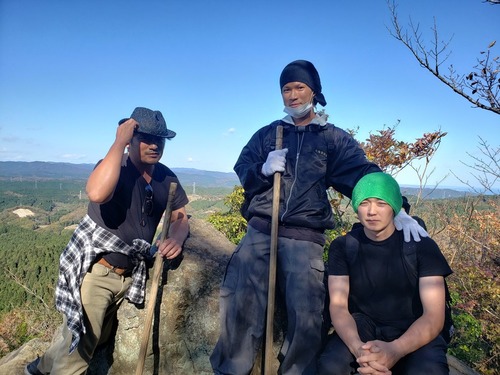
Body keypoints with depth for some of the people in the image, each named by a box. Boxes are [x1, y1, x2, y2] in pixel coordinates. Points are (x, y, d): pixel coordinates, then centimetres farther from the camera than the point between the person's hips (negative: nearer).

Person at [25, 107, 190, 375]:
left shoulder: (166, 177, -1)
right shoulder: (114, 166, -17)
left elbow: (180, 217, 6)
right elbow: (97, 193, -40)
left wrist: (176, 238, -17)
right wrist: (119, 142, -31)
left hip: (128, 274, 7)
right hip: (94, 270, -6)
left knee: (94, 339, 24)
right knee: (78, 350, 2)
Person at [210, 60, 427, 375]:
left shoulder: (334, 138, 10)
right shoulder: (267, 133, 16)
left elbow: (364, 175, -2)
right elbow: (241, 171, 12)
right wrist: (263, 169, -11)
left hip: (305, 237, -1)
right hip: (261, 229, 2)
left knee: (307, 316, -8)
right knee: (240, 303, -10)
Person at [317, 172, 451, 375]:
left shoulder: (421, 245, -10)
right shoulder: (342, 246, -5)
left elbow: (434, 316, -16)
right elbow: (338, 306, -11)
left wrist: (394, 350, -35)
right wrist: (358, 349, -32)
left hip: (414, 331, 0)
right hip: (362, 325, 1)